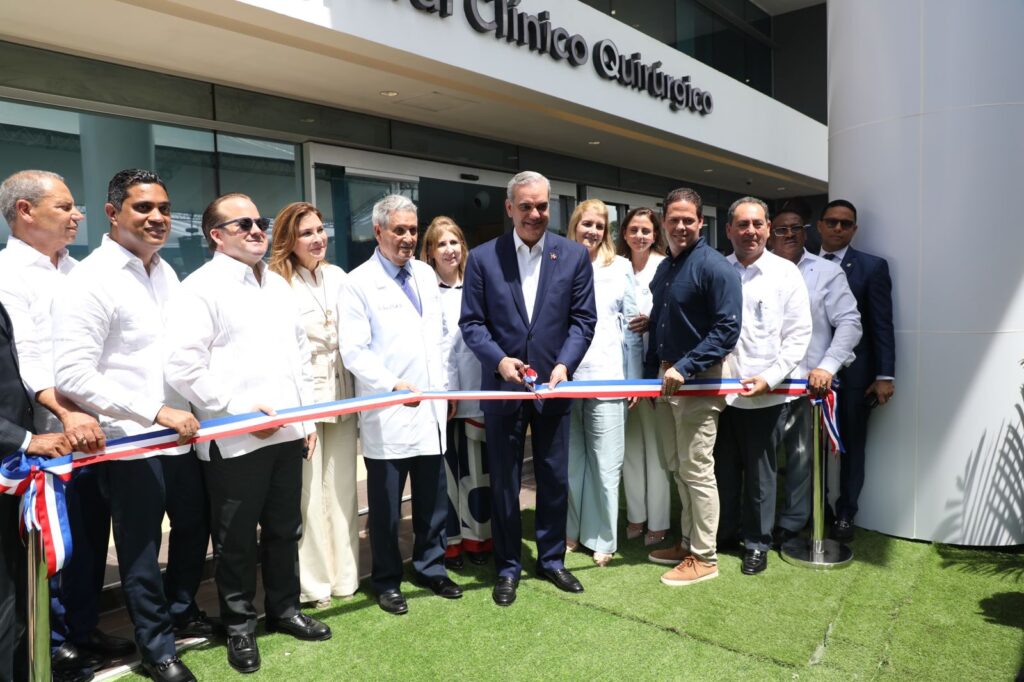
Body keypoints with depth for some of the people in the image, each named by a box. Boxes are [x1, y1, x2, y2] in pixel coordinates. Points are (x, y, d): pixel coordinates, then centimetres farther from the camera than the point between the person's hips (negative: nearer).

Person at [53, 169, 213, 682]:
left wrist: (189, 406, 10)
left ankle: (182, 611, 45)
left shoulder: (166, 272, 8)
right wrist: (156, 413, -23)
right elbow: (72, 375, -21)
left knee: (194, 527, 21)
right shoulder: (90, 280, -15)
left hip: (181, 434, 7)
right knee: (141, 549, 10)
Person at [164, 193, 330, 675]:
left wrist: (307, 418, 14)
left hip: (286, 433, 6)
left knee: (285, 530, 17)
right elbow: (183, 365, -16)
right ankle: (240, 627, 26)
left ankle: (284, 609, 34)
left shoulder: (278, 285, 15)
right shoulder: (202, 287, -7)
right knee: (237, 539, 8)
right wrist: (242, 410, -16)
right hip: (234, 439, -6)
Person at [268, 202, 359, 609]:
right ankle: (312, 583, 17)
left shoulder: (337, 276, 9)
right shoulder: (277, 282, -9)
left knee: (342, 487, 12)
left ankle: (344, 575, 26)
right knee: (307, 491, 2)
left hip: (340, 391, 6)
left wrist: (356, 388, 12)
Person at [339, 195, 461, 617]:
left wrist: (443, 386, 13)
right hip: (387, 414, -5)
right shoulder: (360, 282, -6)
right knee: (385, 505, 9)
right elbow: (354, 350, -12)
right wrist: (392, 384, -22)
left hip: (430, 409, 5)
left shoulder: (426, 274, 11)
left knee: (433, 499, 14)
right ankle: (387, 581, 26)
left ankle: (430, 568, 33)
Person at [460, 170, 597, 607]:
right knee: (504, 483, 10)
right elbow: (471, 322, -3)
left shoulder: (574, 255, 1)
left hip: (553, 385, 1)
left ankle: (552, 559, 32)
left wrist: (564, 364, -14)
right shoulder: (483, 258, -2)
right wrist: (499, 360, -18)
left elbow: (583, 320, 1)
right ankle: (507, 567, 26)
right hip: (503, 386, -1)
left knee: (555, 479, 12)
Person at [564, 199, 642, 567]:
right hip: (565, 375, 1)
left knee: (605, 462, 1)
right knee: (570, 460, 10)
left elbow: (631, 324, 8)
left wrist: (634, 377, 4)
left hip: (607, 376, 0)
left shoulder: (620, 267, 8)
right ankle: (571, 530, 25)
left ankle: (602, 537, 15)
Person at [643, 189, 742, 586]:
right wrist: (649, 375, 15)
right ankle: (688, 542, 29)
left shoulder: (714, 267, -11)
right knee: (677, 468, 14)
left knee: (697, 470, -1)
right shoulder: (663, 268, 14)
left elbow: (727, 327, -18)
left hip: (700, 380, -8)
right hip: (667, 378, 8)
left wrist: (684, 368, -22)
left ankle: (704, 558, 12)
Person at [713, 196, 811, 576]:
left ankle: (757, 543, 26)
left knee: (760, 473, 10)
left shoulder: (785, 272, -1)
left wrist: (769, 378, -13)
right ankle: (722, 533, 31)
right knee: (723, 469, 14)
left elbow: (798, 335, -4)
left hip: (764, 394, -2)